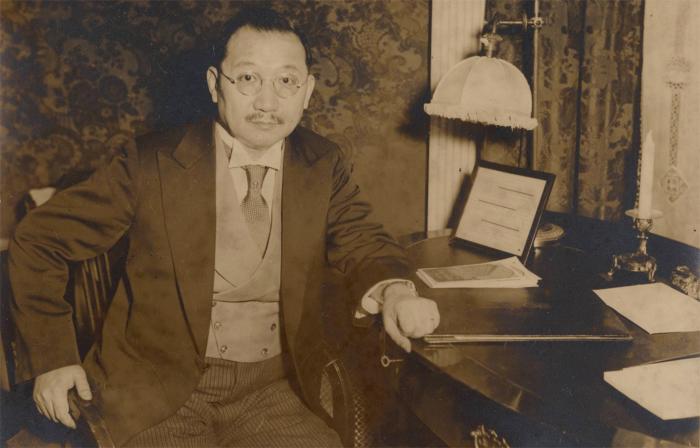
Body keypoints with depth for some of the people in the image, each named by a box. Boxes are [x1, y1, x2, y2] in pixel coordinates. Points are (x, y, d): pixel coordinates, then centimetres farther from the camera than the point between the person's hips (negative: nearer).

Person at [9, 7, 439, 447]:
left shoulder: (323, 166, 1)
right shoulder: (154, 163, -9)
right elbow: (39, 241, -1)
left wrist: (393, 292, -24)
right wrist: (52, 357, -6)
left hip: (271, 388, 3)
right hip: (158, 383, -2)